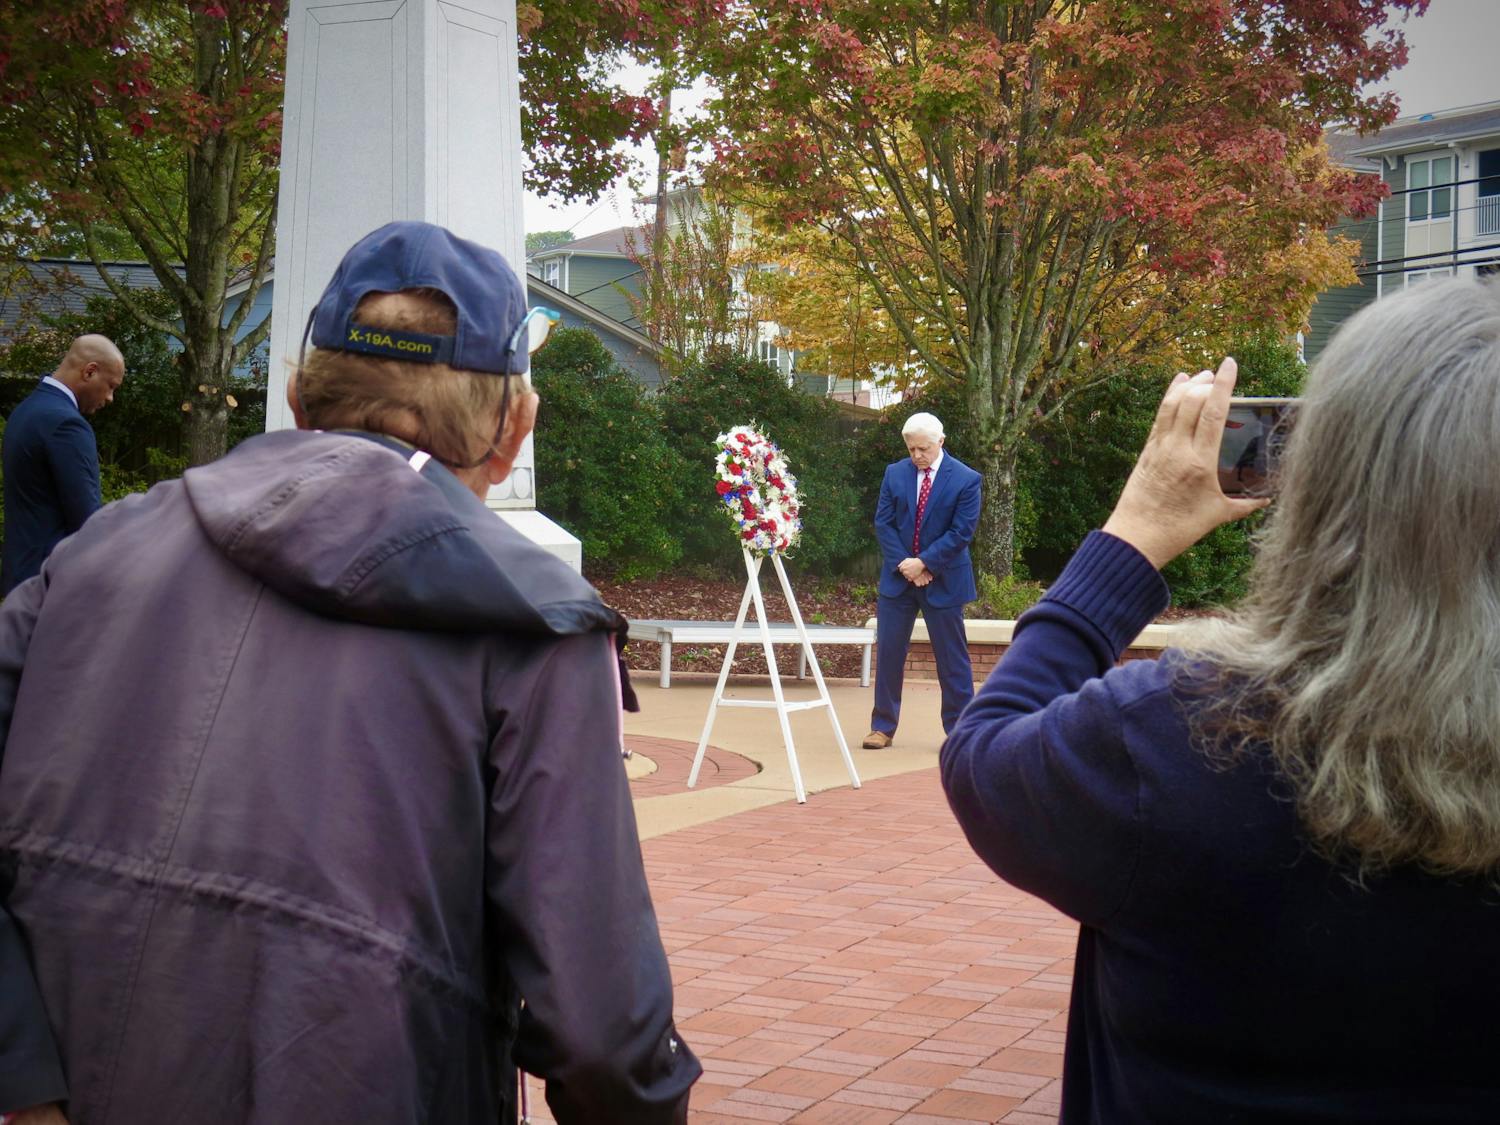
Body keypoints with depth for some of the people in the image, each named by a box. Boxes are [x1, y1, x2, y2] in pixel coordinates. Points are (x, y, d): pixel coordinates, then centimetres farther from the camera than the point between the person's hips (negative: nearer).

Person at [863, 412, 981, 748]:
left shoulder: (965, 480, -7)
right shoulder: (895, 474, 4)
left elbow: (961, 533, -11)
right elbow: (883, 523, 2)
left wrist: (924, 563, -16)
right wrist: (902, 564, -10)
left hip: (943, 579, -3)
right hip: (898, 576, 3)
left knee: (952, 657, 3)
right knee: (888, 651, 3)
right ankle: (883, 726, 12)